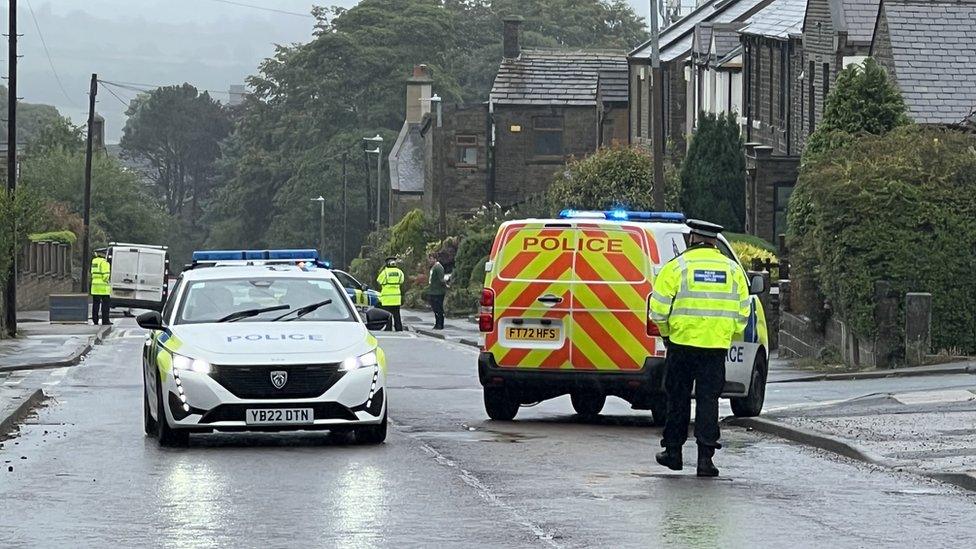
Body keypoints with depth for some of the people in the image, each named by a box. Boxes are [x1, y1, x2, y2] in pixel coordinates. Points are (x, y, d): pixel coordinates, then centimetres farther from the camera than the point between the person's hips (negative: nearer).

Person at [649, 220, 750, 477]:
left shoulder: (677, 266, -4)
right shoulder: (733, 270, 7)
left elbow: (659, 308, -6)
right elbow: (742, 312, 9)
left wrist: (665, 332, 10)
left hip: (682, 342, -2)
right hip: (717, 345, 2)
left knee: (678, 398, 11)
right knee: (708, 399, 4)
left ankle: (673, 451, 18)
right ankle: (705, 455, -3)